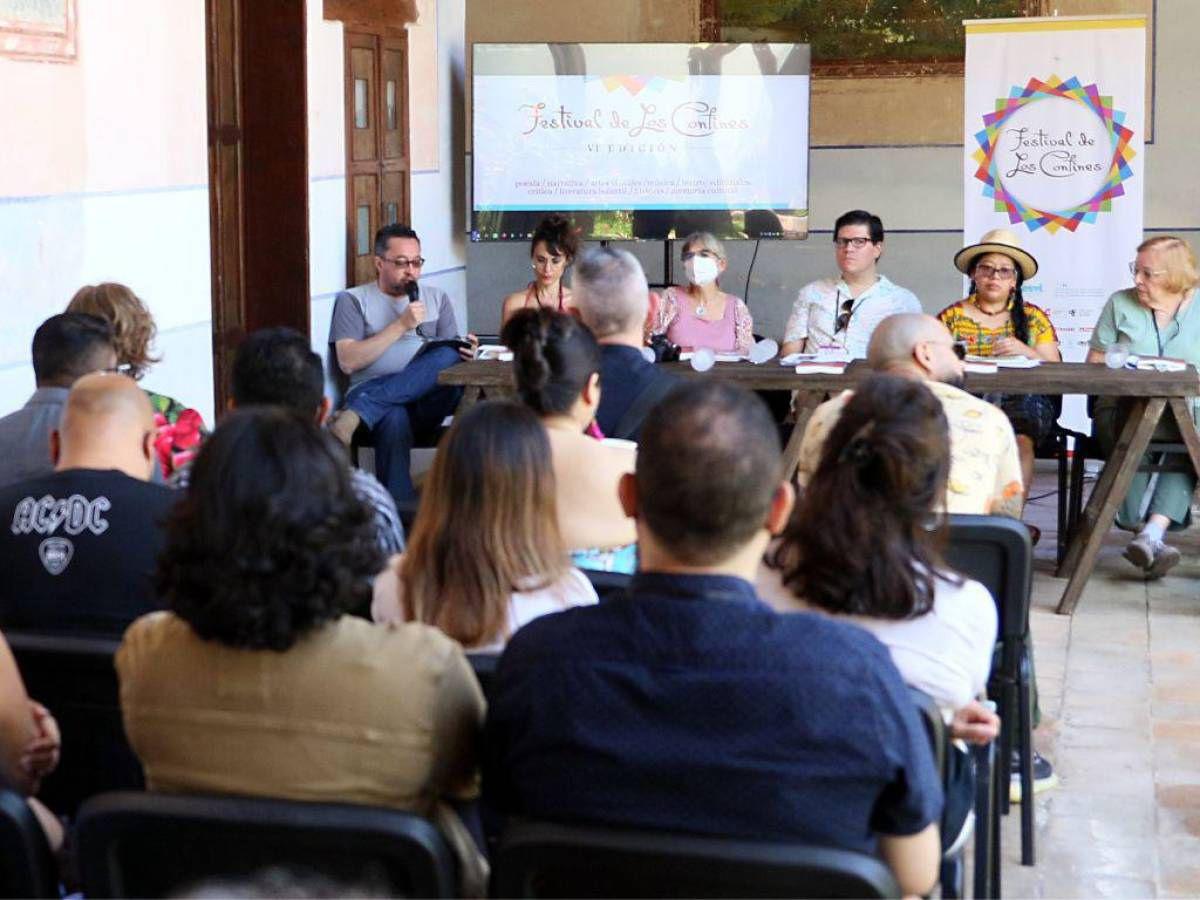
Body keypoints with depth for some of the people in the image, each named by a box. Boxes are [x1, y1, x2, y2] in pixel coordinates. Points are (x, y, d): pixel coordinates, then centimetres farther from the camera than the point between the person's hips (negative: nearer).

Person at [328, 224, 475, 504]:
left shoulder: (437, 298, 21)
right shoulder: (353, 300, 10)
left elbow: (450, 354, 15)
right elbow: (348, 362, -4)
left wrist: (464, 352, -11)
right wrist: (401, 325, -6)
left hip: (427, 401, 3)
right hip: (370, 392, -3)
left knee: (449, 355, -30)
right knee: (393, 417, -39)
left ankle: (353, 416, -34)